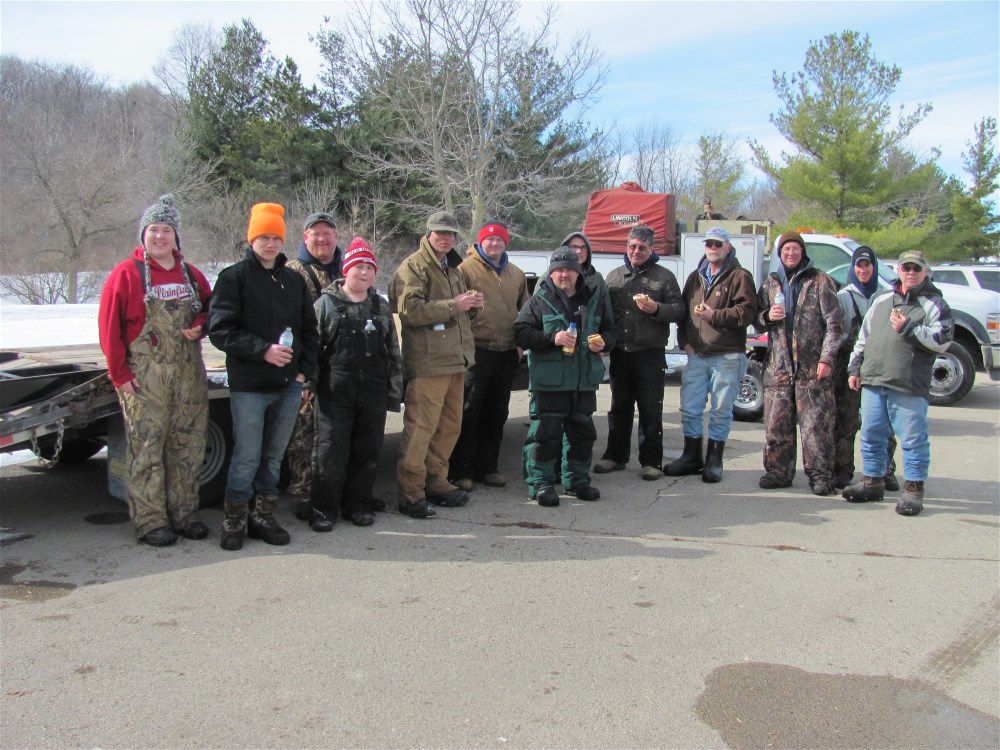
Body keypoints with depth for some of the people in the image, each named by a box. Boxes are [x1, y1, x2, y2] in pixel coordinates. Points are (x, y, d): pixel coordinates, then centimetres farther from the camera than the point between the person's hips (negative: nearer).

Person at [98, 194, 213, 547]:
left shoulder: (191, 275, 11)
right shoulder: (126, 274, -3)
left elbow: (211, 309, 23)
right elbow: (109, 326, -6)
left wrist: (200, 327, 0)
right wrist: (119, 372, -9)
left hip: (189, 375, 5)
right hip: (144, 378, -5)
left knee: (188, 447, 9)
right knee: (146, 449, -2)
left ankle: (184, 513, 20)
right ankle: (150, 520, 8)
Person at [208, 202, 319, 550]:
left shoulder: (294, 280, 14)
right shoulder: (234, 277, -1)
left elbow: (309, 330, 17)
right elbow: (220, 329, -9)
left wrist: (305, 372, 6)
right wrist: (263, 350, -18)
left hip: (289, 385, 5)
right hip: (249, 386, -5)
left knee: (274, 455, 12)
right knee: (247, 457, -1)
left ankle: (264, 517, 24)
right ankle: (235, 521, 14)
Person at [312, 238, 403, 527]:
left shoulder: (381, 307, 14)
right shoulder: (326, 303, 2)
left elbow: (393, 353, 15)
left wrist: (394, 392, 10)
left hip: (373, 393, 4)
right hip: (335, 392, -4)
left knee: (367, 452, 9)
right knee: (331, 451, -3)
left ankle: (357, 504, 22)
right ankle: (324, 507, 11)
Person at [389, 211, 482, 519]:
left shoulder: (452, 268, 21)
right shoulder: (414, 266, -8)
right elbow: (409, 310, -21)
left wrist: (471, 303, 10)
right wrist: (454, 305, -20)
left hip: (455, 359, 9)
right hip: (428, 361, -9)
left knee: (450, 425, 14)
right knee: (421, 427, -7)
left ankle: (436, 481, 26)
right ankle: (410, 492, 0)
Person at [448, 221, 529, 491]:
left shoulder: (517, 274, 16)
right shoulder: (467, 268, -2)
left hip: (507, 354, 6)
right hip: (477, 351, -6)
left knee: (496, 414, 13)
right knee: (469, 413, -3)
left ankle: (488, 467, 24)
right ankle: (461, 471, 5)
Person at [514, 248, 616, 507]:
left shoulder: (594, 299, 11)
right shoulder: (539, 301, -2)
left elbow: (610, 329, 21)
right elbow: (521, 333, -8)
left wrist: (603, 342, -2)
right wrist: (552, 338, -20)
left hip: (584, 381, 5)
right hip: (549, 381, -5)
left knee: (582, 432, 13)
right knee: (546, 433, -5)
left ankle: (577, 480, 27)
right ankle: (541, 483, 6)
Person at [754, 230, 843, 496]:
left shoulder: (820, 282, 3)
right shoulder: (770, 284, 15)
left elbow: (834, 324, -1)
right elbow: (756, 321, 19)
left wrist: (826, 358, -9)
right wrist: (767, 317, -4)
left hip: (812, 367, -3)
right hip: (778, 365, 4)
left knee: (816, 424, -4)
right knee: (776, 424, 4)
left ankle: (820, 475, 4)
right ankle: (778, 472, 14)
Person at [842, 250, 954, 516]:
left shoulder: (934, 304, 2)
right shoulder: (882, 302, 18)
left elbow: (942, 341, -10)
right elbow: (863, 337, 23)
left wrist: (909, 328, -16)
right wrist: (855, 368, 18)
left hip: (909, 386, -5)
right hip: (872, 382, 6)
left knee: (913, 439, -1)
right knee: (871, 436, 12)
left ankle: (913, 489, 9)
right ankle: (872, 482, 25)